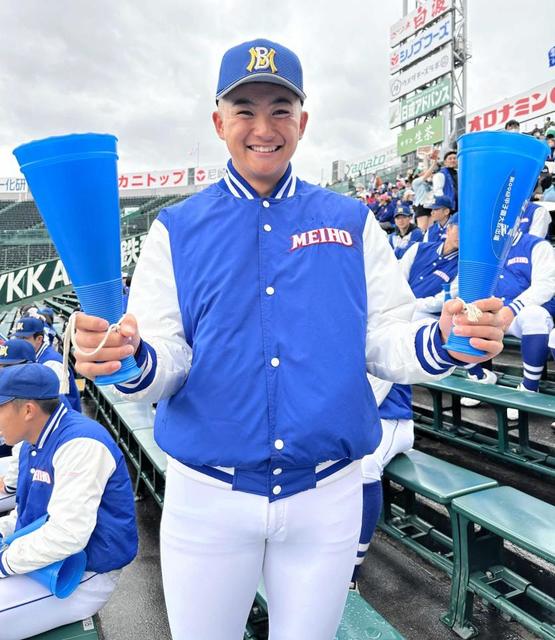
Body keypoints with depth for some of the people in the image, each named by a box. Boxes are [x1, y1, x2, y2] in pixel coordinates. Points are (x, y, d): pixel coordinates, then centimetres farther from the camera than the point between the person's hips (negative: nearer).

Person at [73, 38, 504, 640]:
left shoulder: (352, 223, 1)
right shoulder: (177, 229, -1)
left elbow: (385, 341, -1)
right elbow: (166, 359, -7)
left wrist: (442, 342, -21)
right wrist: (132, 360, -29)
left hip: (328, 495, 1)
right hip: (207, 497, 0)